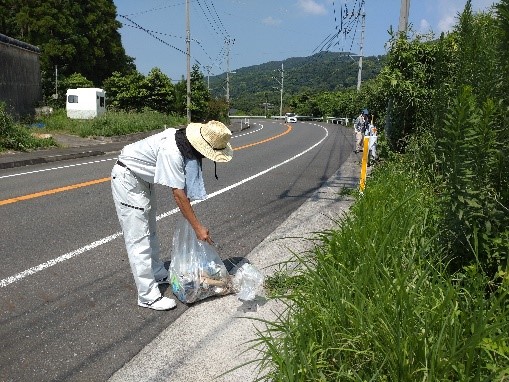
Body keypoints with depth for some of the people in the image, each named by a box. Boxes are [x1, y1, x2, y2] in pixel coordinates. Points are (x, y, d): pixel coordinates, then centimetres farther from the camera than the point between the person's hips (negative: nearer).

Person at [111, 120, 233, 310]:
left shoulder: (186, 145, -9)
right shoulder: (171, 151, -35)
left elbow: (184, 189, -4)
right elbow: (178, 194, -32)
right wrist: (198, 227, -26)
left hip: (144, 179, 9)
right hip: (127, 179, -9)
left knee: (150, 230, 20)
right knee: (138, 239, -7)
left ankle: (157, 273, 36)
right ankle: (148, 296, -1)